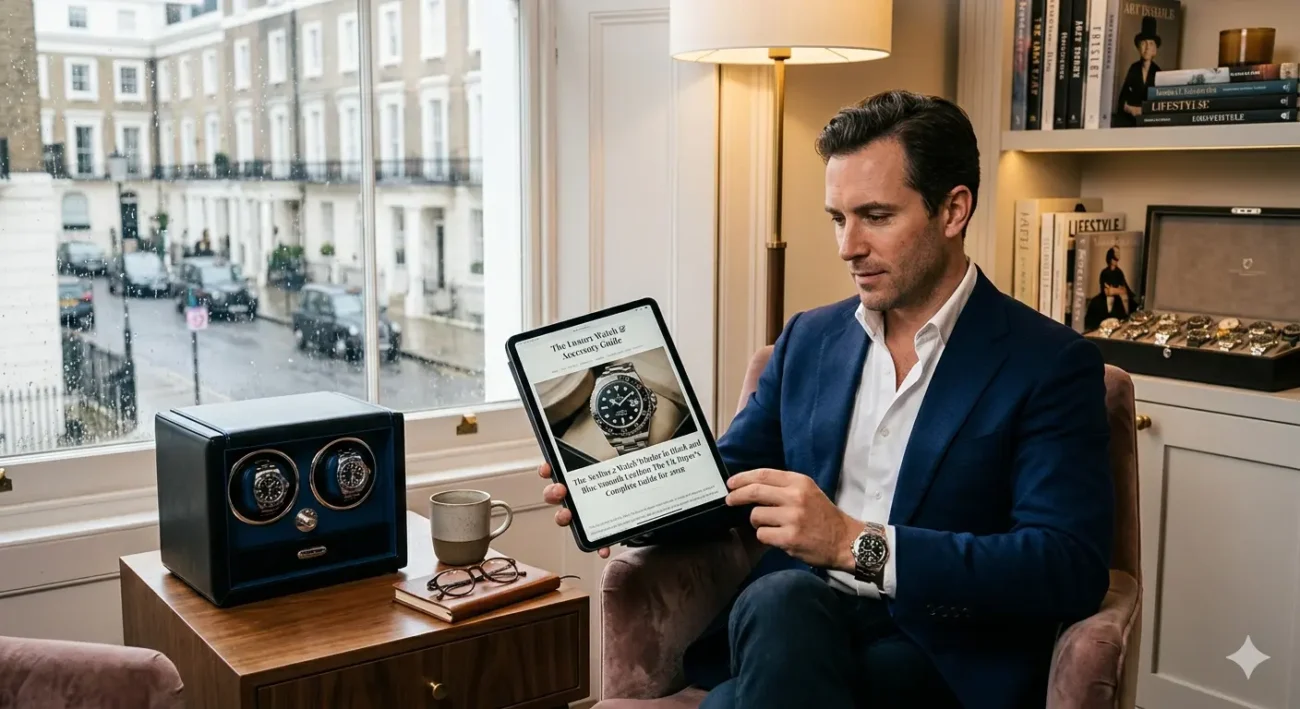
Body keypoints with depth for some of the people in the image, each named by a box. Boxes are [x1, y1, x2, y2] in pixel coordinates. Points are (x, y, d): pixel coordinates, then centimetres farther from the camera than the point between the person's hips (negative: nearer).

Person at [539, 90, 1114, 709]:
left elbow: (1071, 570, -14)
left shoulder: (1052, 366, -3)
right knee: (781, 596, -33)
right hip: (793, 623, 4)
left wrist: (857, 544, -24)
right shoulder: (808, 339, 14)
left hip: (941, 658, -4)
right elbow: (727, 479, 18)